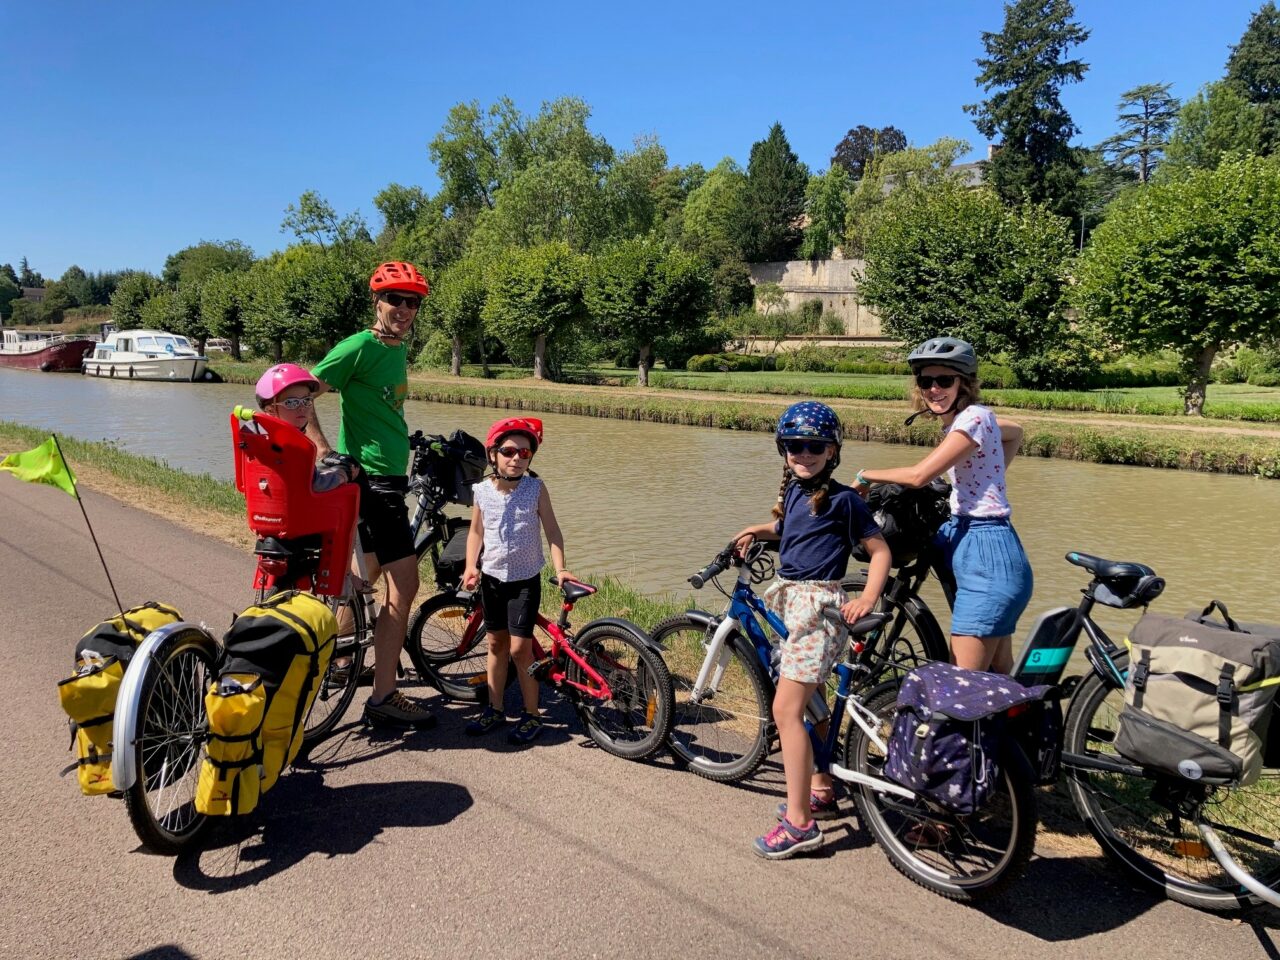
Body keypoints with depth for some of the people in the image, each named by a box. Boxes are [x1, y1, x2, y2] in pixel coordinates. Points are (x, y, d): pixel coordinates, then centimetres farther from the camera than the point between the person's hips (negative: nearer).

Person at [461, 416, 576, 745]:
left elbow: (552, 530, -7)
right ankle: (495, 709, 29)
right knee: (496, 644, 14)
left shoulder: (536, 488, -9)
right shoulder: (483, 491, -3)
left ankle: (532, 715, 10)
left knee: (519, 648, -5)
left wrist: (560, 568, -16)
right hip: (492, 577, 3)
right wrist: (470, 567, -3)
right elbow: (476, 531, 8)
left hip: (525, 579, -3)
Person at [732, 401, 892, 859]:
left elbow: (879, 550, -7)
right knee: (809, 703, 18)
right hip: (793, 601, 9)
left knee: (786, 710, -12)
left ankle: (799, 822, -6)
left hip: (819, 604, -9)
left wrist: (868, 598, -18)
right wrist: (760, 530, 15)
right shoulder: (792, 491, 11)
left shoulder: (841, 498, -10)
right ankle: (821, 791, 34)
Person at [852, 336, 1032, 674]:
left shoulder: (973, 417, -16)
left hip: (985, 552, -11)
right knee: (998, 676, 16)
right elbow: (1015, 432, 33)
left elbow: (919, 475, -23)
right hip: (976, 547, 11)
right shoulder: (962, 419, 12)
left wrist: (865, 476, -7)